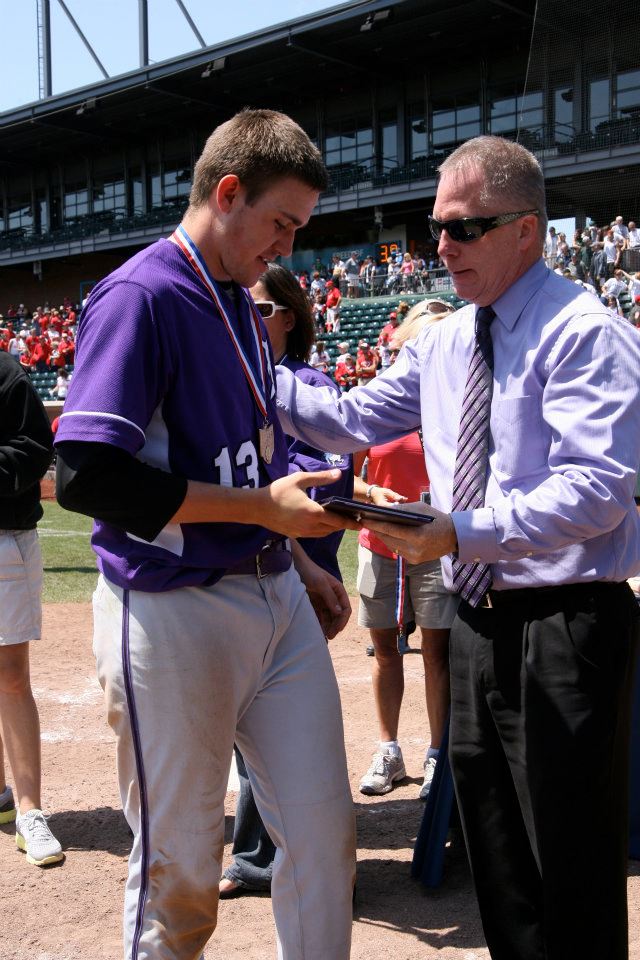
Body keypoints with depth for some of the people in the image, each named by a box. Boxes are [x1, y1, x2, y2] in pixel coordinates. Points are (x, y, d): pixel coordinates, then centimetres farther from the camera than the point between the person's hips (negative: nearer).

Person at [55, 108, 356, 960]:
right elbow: (88, 476, -21)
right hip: (174, 614, -8)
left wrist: (297, 562, 16)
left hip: (275, 596, 8)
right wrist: (263, 508, -19)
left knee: (326, 827, 10)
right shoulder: (139, 296, -12)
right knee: (179, 866, 6)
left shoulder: (243, 306, 14)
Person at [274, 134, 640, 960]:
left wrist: (463, 532, -31)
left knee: (572, 869, 2)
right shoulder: (443, 345, 11)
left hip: (564, 627, -8)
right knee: (496, 855, 20)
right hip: (478, 621, 8)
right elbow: (352, 421, 16)